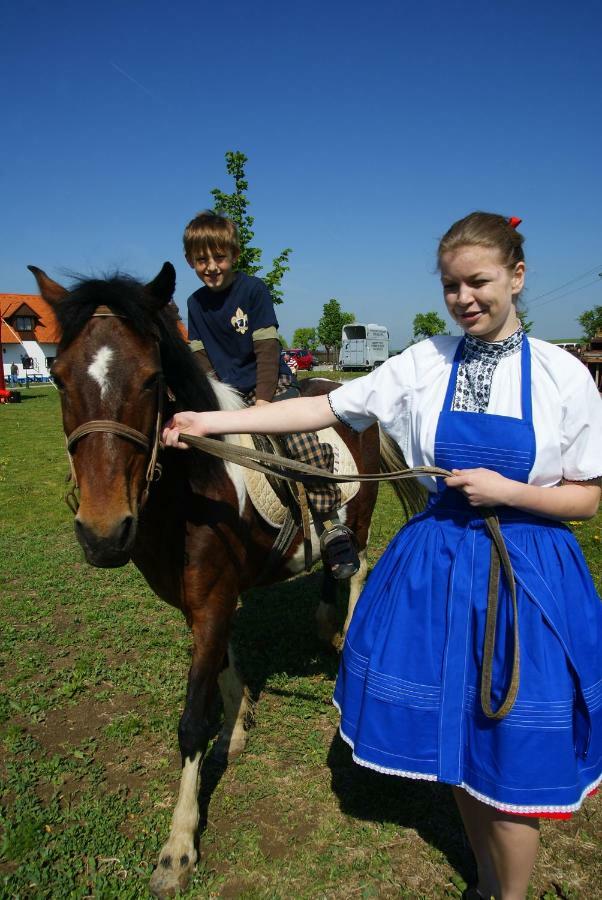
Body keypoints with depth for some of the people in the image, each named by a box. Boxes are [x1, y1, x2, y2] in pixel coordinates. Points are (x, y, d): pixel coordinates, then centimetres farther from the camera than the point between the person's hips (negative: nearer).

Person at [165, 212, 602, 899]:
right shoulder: (424, 363, -2)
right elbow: (326, 408, -5)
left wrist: (507, 491, -19)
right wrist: (209, 421, -9)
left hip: (525, 575, -2)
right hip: (437, 565, 3)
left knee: (511, 754, 6)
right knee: (454, 739, 17)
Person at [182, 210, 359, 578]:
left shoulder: (254, 289, -7)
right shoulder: (196, 303, 8)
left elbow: (266, 349, -12)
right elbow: (202, 357, 12)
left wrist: (263, 401, -19)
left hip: (272, 384, -5)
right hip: (228, 393, 6)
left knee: (307, 446, -25)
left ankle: (333, 529, -13)